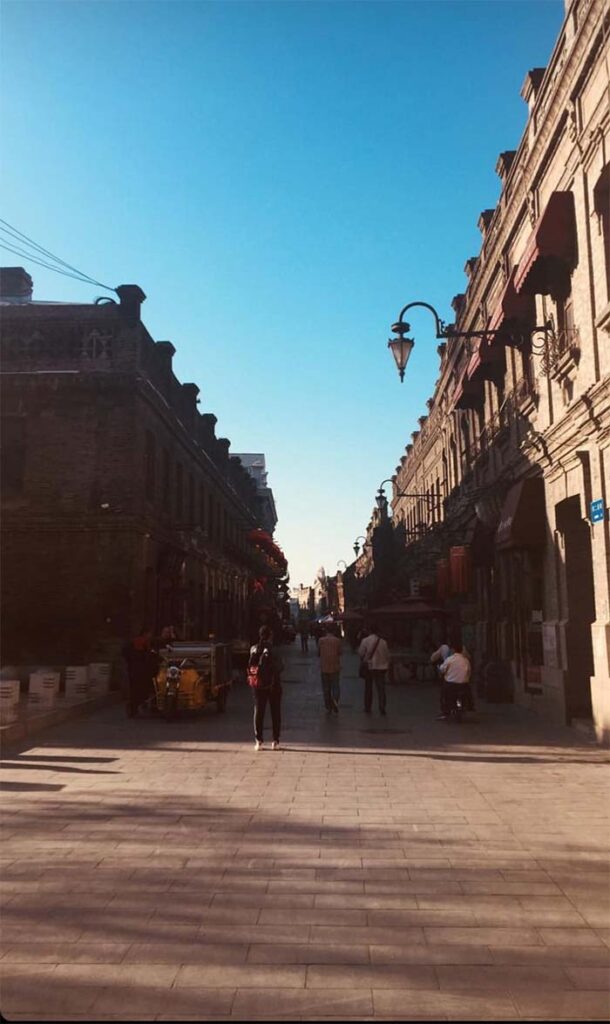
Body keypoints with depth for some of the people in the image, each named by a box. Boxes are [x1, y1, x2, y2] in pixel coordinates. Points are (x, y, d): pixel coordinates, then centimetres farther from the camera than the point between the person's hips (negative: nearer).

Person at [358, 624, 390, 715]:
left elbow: (361, 653, -3)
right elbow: (387, 655, 3)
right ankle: (382, 708, -6)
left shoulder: (365, 640, -6)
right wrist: (387, 665, 15)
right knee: (381, 688, 1)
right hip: (381, 667, 0)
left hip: (369, 666, 0)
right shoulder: (383, 642, -3)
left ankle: (367, 707, 20)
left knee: (368, 688, 14)